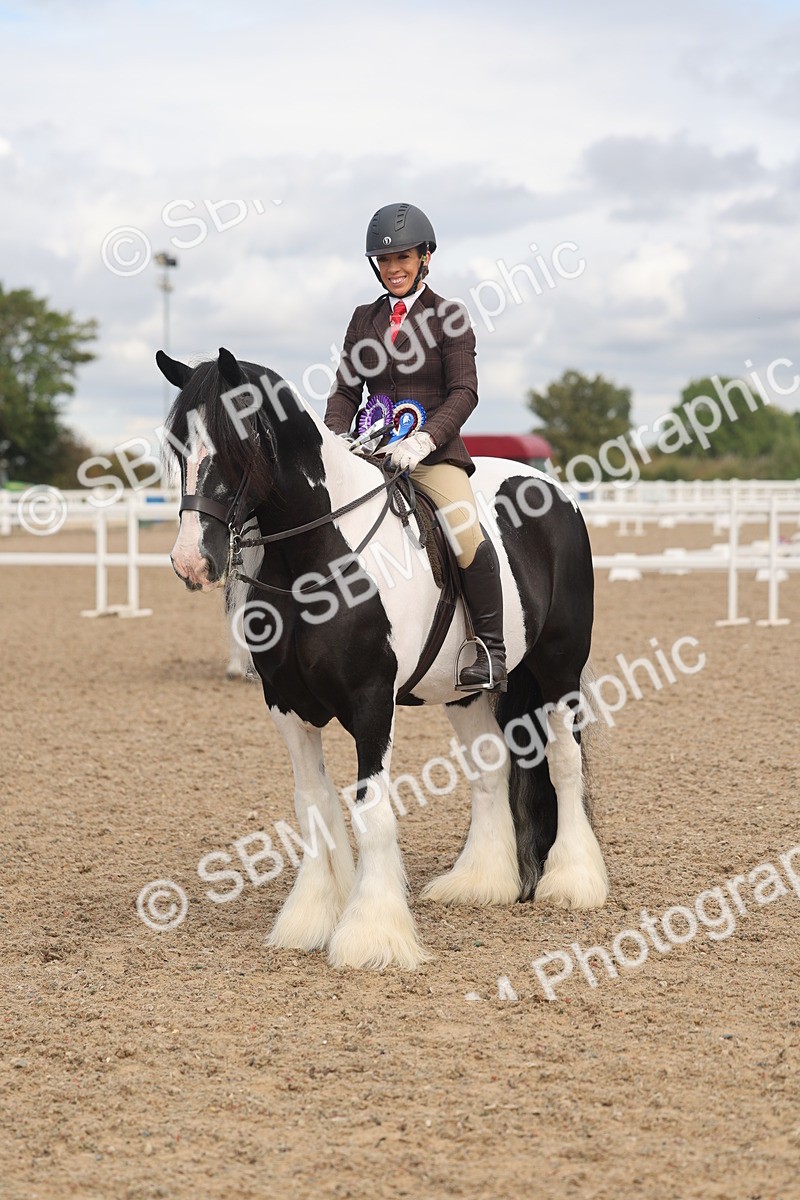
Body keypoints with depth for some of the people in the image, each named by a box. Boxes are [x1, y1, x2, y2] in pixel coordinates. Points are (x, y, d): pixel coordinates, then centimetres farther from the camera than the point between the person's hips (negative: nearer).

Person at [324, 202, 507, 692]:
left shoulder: (449, 317, 2)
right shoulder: (364, 319, 15)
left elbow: (463, 393, -7)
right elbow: (347, 390, 13)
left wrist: (423, 440, -22)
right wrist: (335, 440, -7)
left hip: (434, 452, -5)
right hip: (371, 451, 5)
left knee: (467, 534, -29)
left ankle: (493, 651, -17)